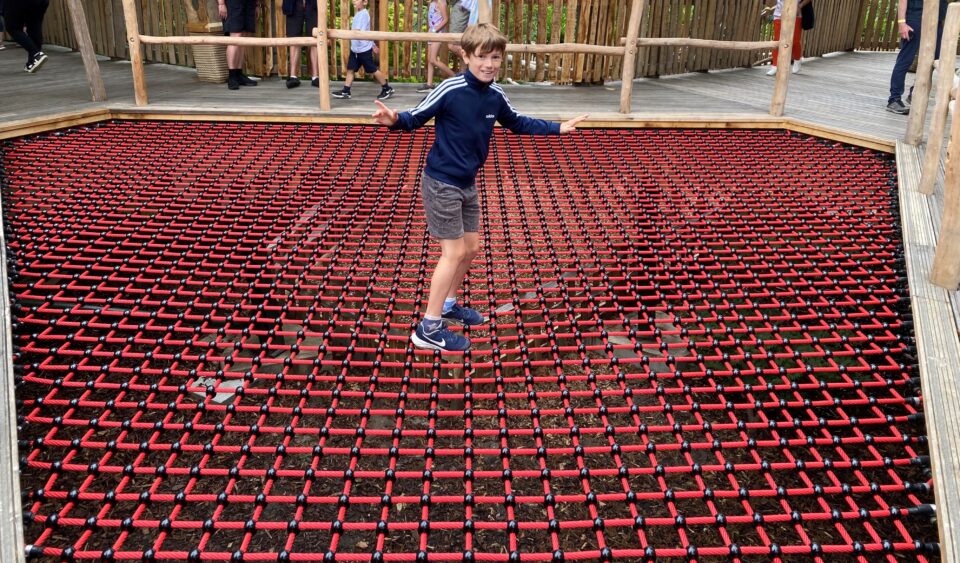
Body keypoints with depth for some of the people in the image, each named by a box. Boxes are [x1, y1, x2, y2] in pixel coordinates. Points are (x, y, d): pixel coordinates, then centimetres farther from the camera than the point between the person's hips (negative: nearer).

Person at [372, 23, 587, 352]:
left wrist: (557, 128, 21)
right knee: (454, 253, -7)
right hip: (441, 183, -8)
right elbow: (416, 118, -16)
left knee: (471, 248, 15)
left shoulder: (496, 95, 0)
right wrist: (395, 120, -38)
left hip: (467, 184, 8)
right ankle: (429, 329, 3)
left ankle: (448, 305, 37)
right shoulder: (450, 89, -20)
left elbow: (516, 123, 18)